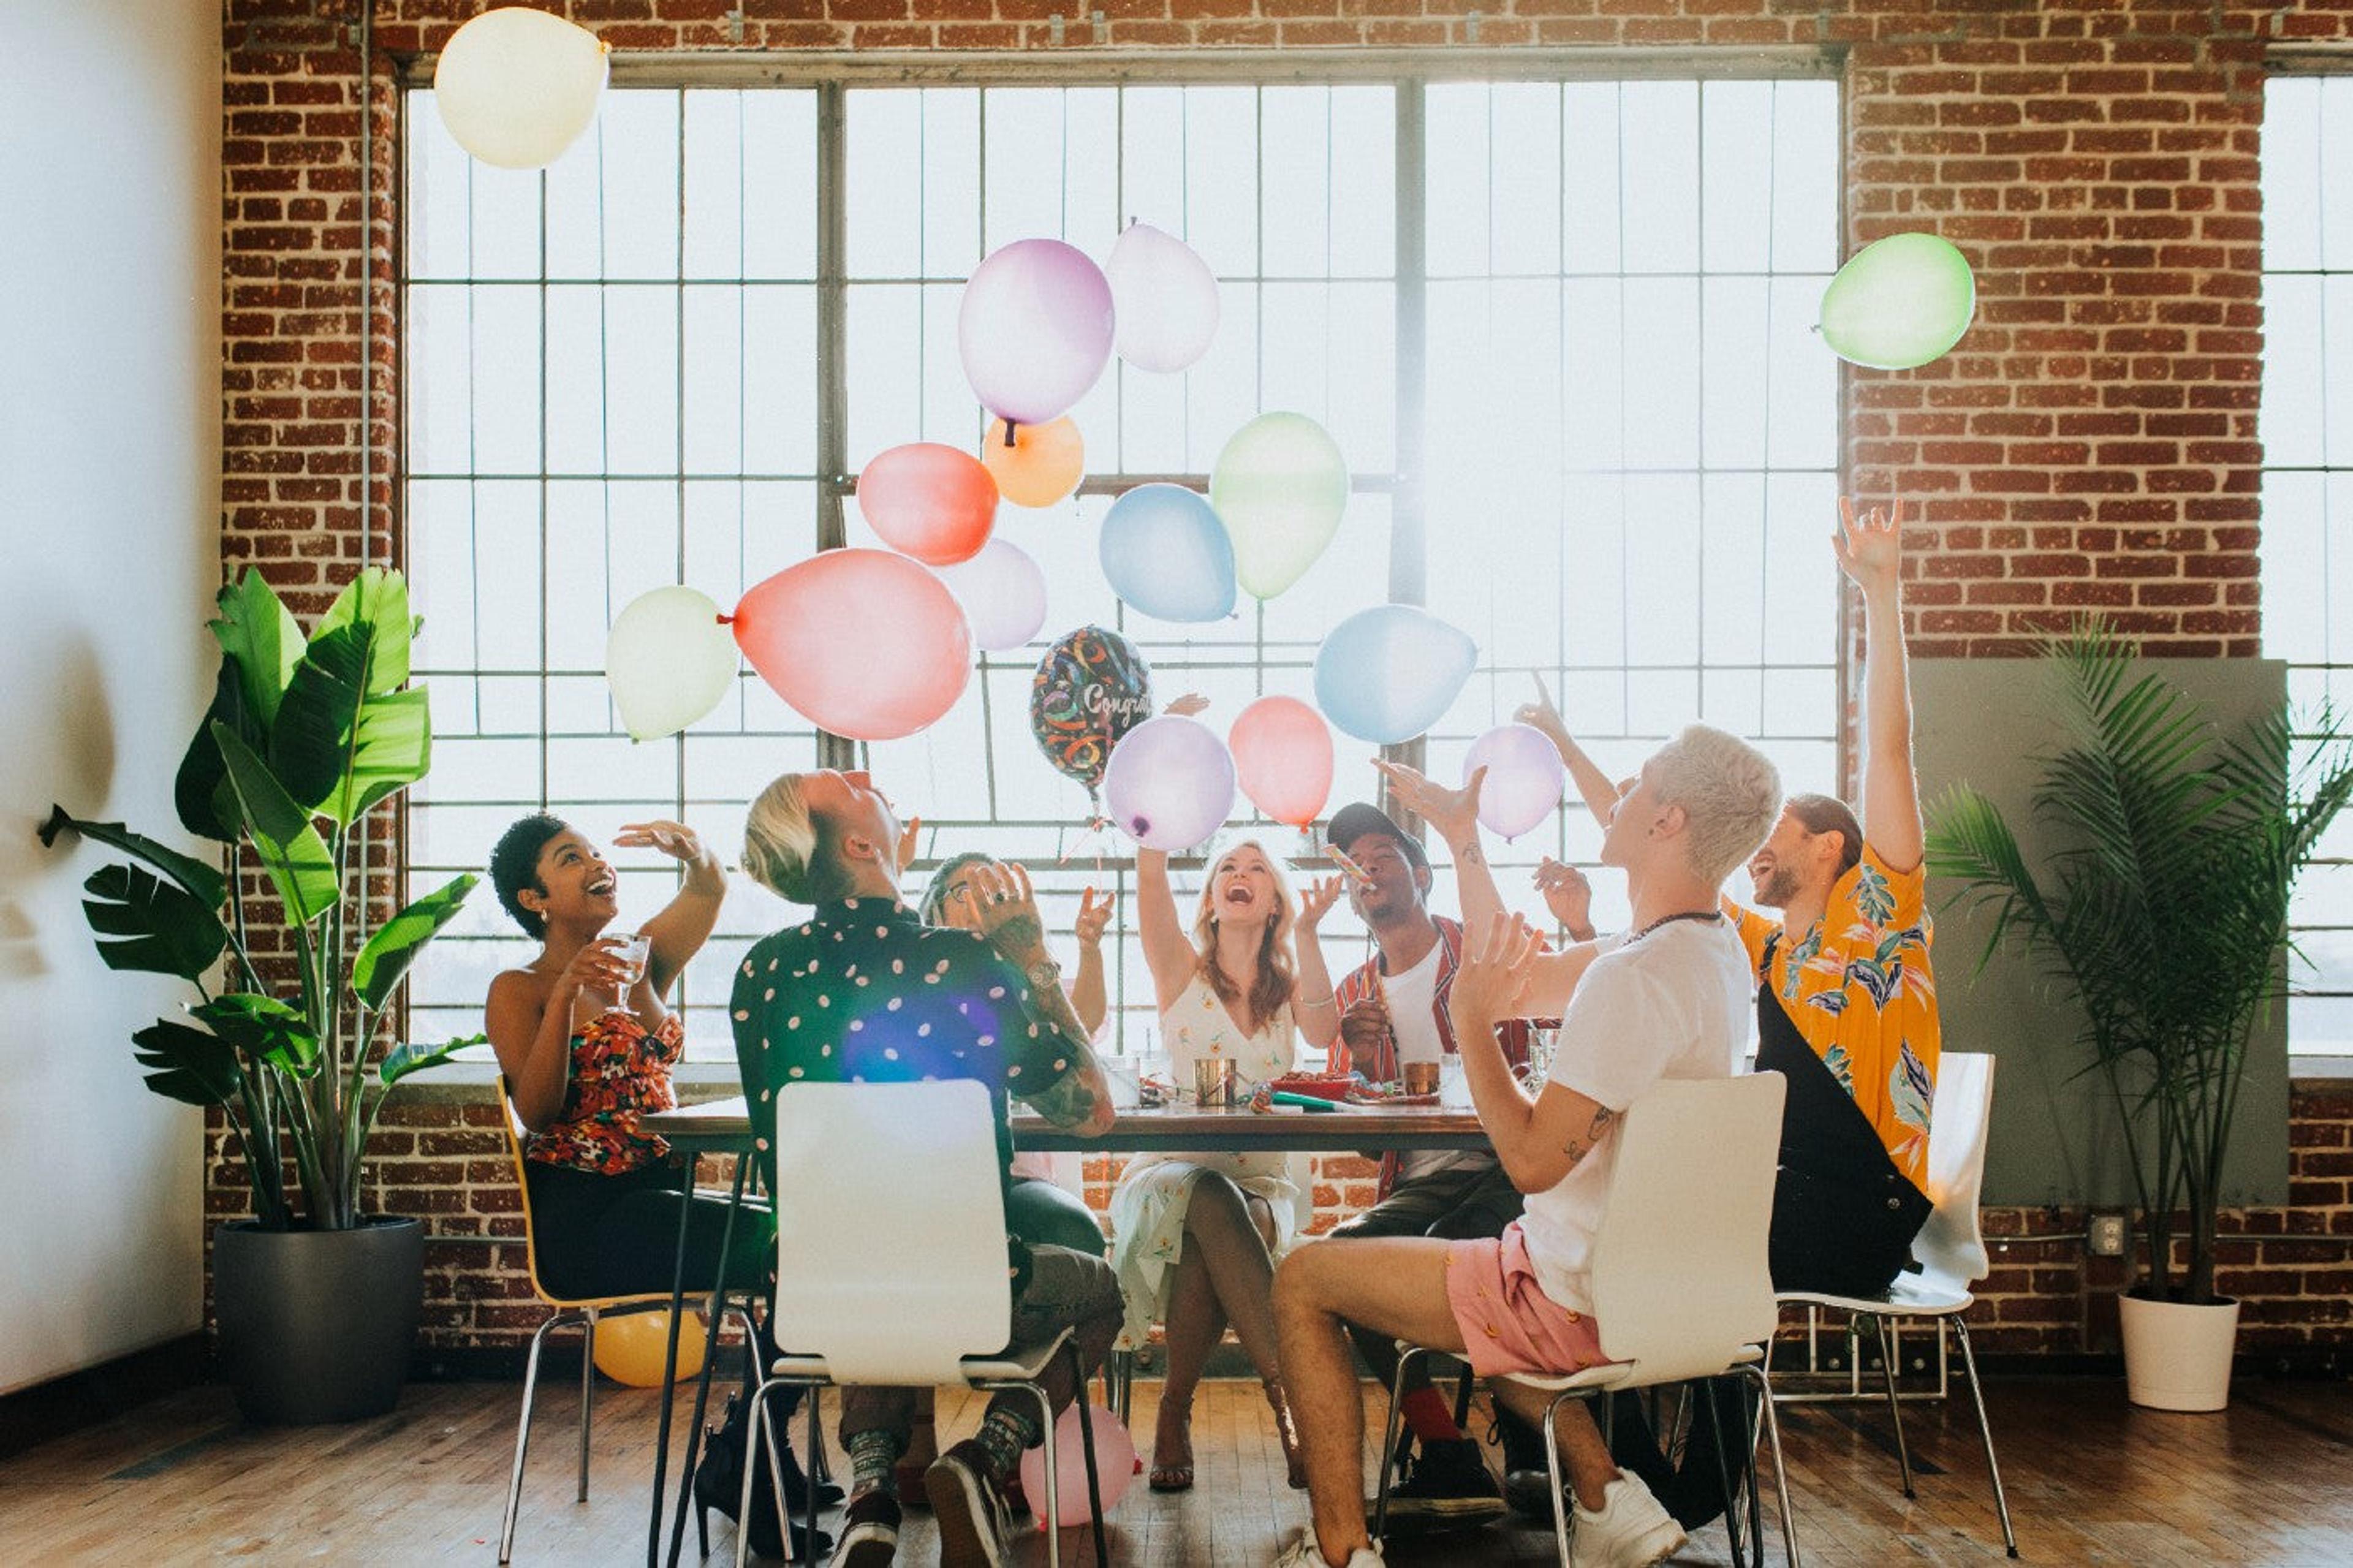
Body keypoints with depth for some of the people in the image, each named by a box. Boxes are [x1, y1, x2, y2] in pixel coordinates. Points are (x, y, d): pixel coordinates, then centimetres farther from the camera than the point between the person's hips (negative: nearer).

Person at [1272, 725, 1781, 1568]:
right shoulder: (1712, 950, 4)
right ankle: (1605, 1496, 22)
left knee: (1302, 1281, 1)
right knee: (1459, 1262, 36)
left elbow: (1532, 1158, -27)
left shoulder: (1638, 976, -27)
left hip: (1579, 1304, -9)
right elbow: (1523, 980, 14)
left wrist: (1470, 1019, -17)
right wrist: (1462, 837, 15)